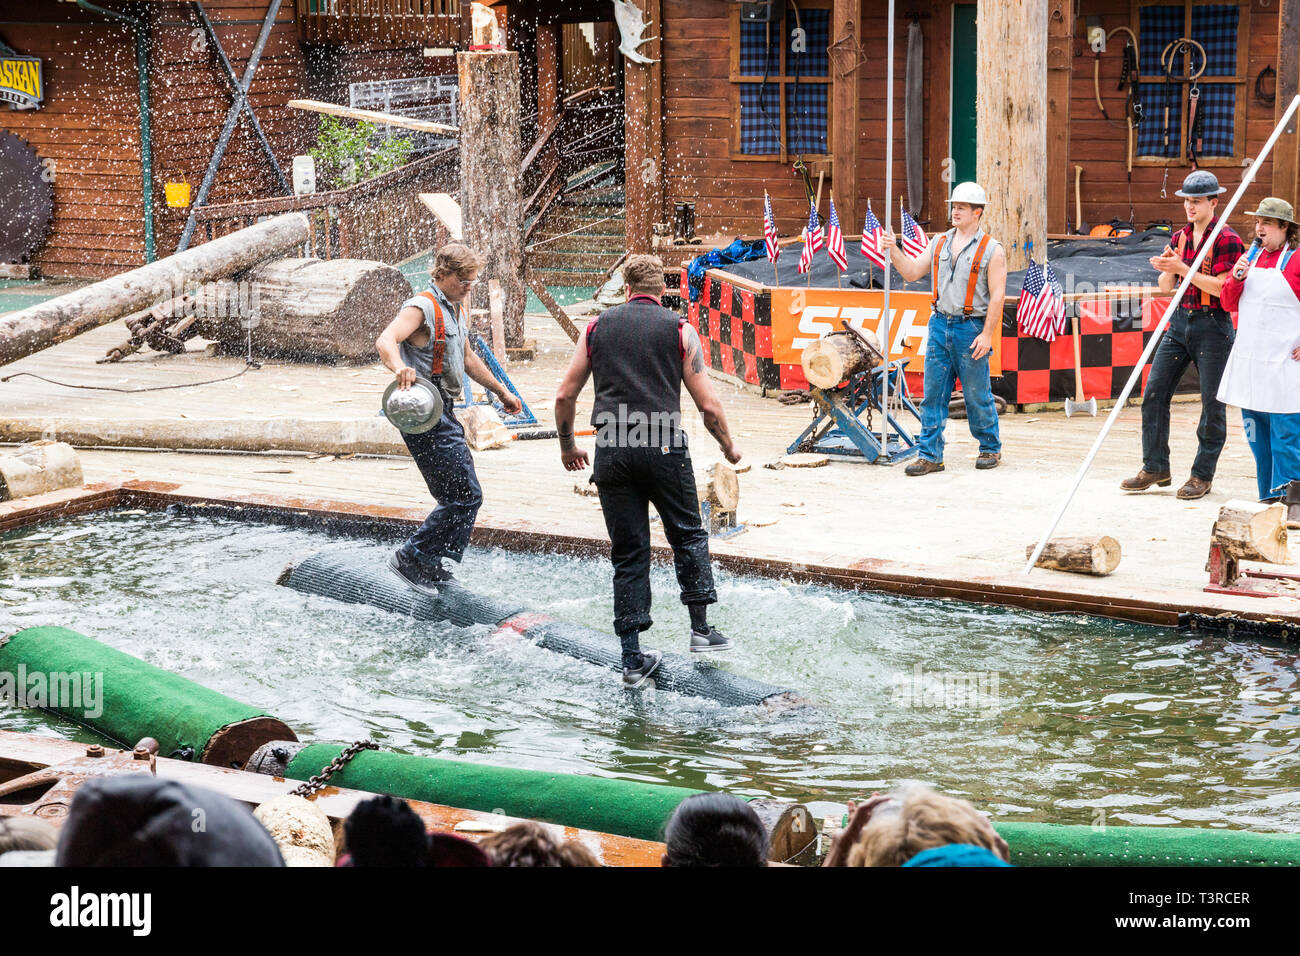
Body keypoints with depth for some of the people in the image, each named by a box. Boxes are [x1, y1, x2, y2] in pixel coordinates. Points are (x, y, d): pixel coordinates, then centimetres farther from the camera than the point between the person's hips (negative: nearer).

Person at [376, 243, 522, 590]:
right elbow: (386, 340, -30)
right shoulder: (422, 307, -13)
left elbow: (467, 359, 33)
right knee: (465, 496, -13)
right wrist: (399, 367, -51)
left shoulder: (457, 312, 17)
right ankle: (411, 558, -5)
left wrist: (501, 391, 38)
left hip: (444, 412, 10)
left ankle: (432, 565, 22)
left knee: (460, 496, 13)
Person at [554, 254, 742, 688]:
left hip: (612, 452, 2)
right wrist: (728, 446, 20)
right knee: (688, 537, 17)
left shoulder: (597, 327, 12)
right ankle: (701, 628, 11)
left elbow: (565, 396, 11)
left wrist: (567, 447, 26)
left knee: (628, 554, 7)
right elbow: (708, 404, 3)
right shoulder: (679, 330, 6)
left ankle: (633, 659, 6)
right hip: (664, 448, -2)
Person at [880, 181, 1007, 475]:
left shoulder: (991, 249, -5)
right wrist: (894, 250, -4)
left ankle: (990, 448, 21)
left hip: (971, 328, -5)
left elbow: (997, 295, -8)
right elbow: (912, 272, 12)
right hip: (940, 325, 5)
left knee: (977, 395, 3)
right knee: (933, 393, 2)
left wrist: (987, 334, -14)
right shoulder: (939, 243, 11)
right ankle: (930, 455, 4)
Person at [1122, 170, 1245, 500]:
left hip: (1212, 326, -7)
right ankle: (1156, 469, 10)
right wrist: (1166, 270, -8)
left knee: (1212, 403, -1)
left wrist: (1183, 269, -20)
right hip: (1179, 321, 7)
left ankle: (1203, 475, 8)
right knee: (1154, 393, 2)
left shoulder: (1227, 240, -8)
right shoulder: (1180, 237, 13)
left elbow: (1221, 287, -17)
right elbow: (1166, 287, 14)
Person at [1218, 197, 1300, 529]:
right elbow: (1229, 303, 15)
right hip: (1248, 362, 7)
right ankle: (1271, 499, 19)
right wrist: (1236, 277, -4)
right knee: (1257, 436, 11)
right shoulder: (1252, 259, 13)